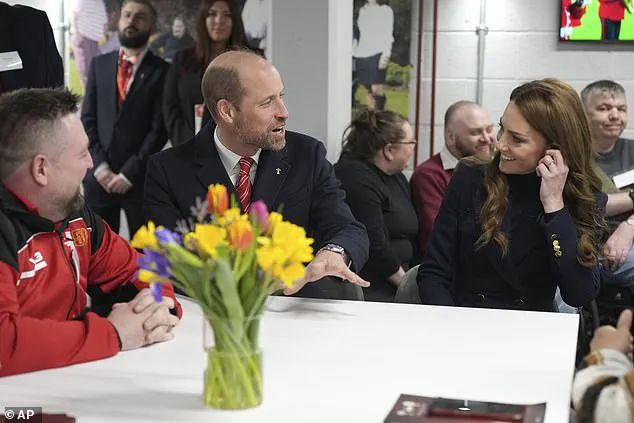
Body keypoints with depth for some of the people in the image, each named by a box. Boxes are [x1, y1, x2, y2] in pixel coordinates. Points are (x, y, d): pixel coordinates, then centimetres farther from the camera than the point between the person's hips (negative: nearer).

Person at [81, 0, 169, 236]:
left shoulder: (161, 71, 0)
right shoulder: (99, 64, 11)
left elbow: (160, 128, -6)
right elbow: (88, 119, 8)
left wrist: (129, 172, -10)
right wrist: (100, 165, -4)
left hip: (141, 178, -3)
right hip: (100, 175, 3)